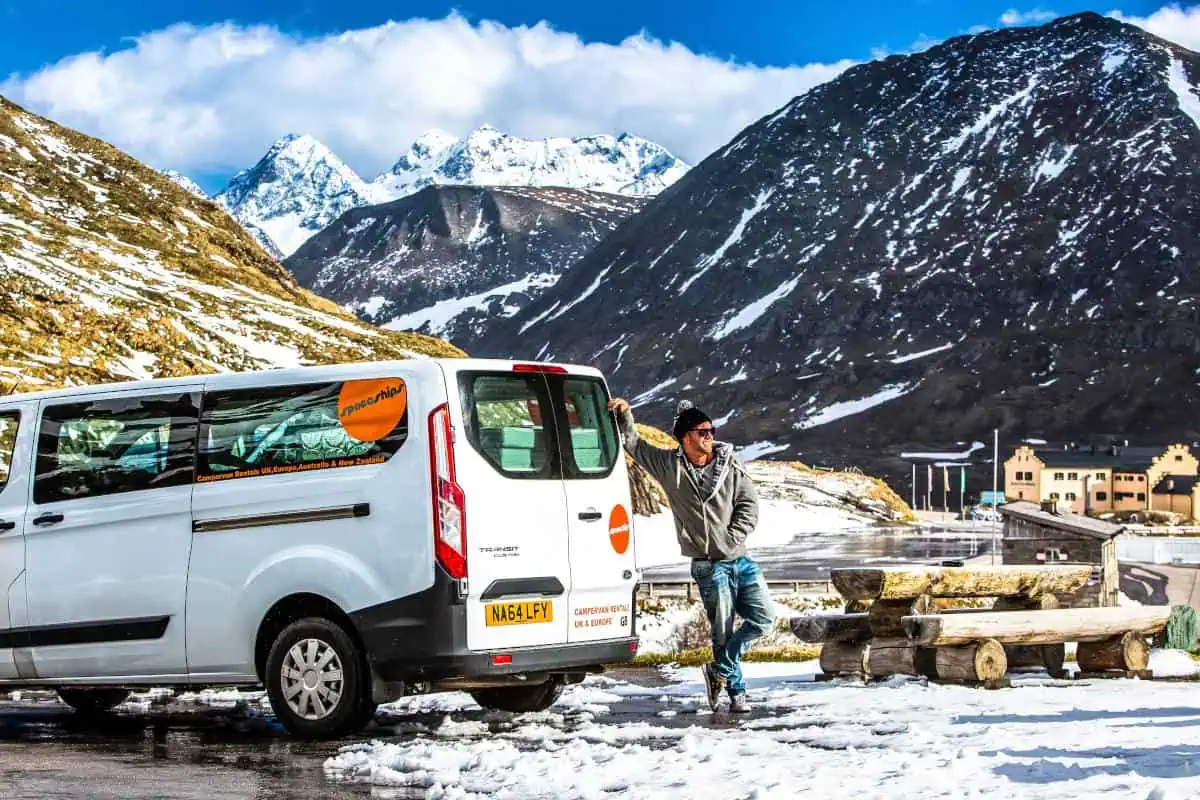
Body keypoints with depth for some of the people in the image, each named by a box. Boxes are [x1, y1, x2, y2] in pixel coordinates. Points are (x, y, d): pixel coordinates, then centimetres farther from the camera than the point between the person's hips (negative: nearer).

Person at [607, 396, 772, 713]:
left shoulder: (731, 464, 2)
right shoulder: (669, 465, -1)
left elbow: (749, 505, 1)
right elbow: (634, 444, 7)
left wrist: (731, 539, -9)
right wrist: (625, 415, -7)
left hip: (740, 559, 3)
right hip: (709, 566, -3)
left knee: (763, 618, -5)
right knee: (722, 633, -1)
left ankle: (720, 670, 10)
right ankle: (737, 692, 15)